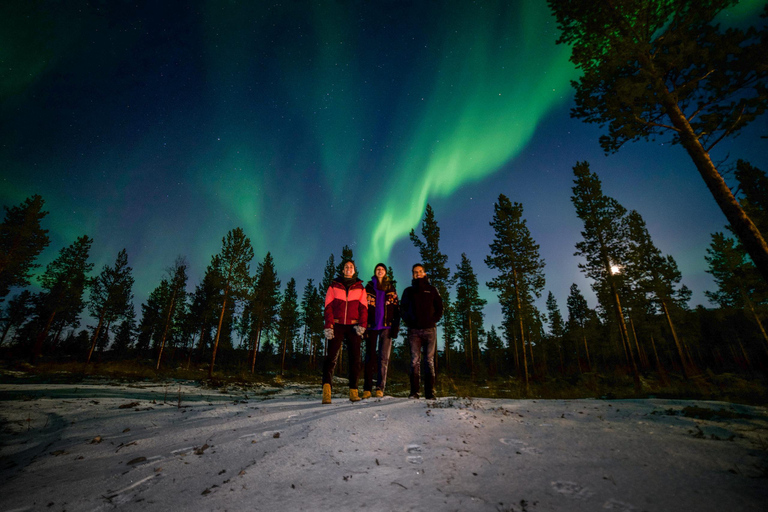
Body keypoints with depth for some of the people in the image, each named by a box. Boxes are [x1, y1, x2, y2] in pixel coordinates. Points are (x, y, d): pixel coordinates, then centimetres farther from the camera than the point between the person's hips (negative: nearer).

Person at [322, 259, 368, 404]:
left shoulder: (359, 287, 14)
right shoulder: (334, 285, 11)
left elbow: (363, 308, 8)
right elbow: (328, 306, 5)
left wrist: (362, 325, -7)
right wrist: (328, 326, -7)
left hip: (353, 326, 2)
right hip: (337, 325, -1)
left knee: (355, 358, 1)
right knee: (332, 356, -12)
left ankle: (353, 391, 9)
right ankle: (326, 389, -18)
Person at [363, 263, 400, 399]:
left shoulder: (391, 288, 11)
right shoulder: (368, 288, 9)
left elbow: (396, 308, 8)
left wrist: (396, 326, 0)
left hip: (386, 326, 0)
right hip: (371, 326, 0)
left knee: (384, 357, -3)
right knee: (370, 357, 1)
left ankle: (380, 388, 5)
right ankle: (367, 388, 7)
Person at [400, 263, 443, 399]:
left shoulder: (432, 290, 13)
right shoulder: (408, 291, 14)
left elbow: (439, 308, 11)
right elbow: (403, 309, 11)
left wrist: (434, 321, -3)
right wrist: (409, 321, -3)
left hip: (430, 329, 0)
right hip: (414, 330, 1)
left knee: (429, 361, 1)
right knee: (415, 361, 0)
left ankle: (430, 392, 5)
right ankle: (414, 391, 5)